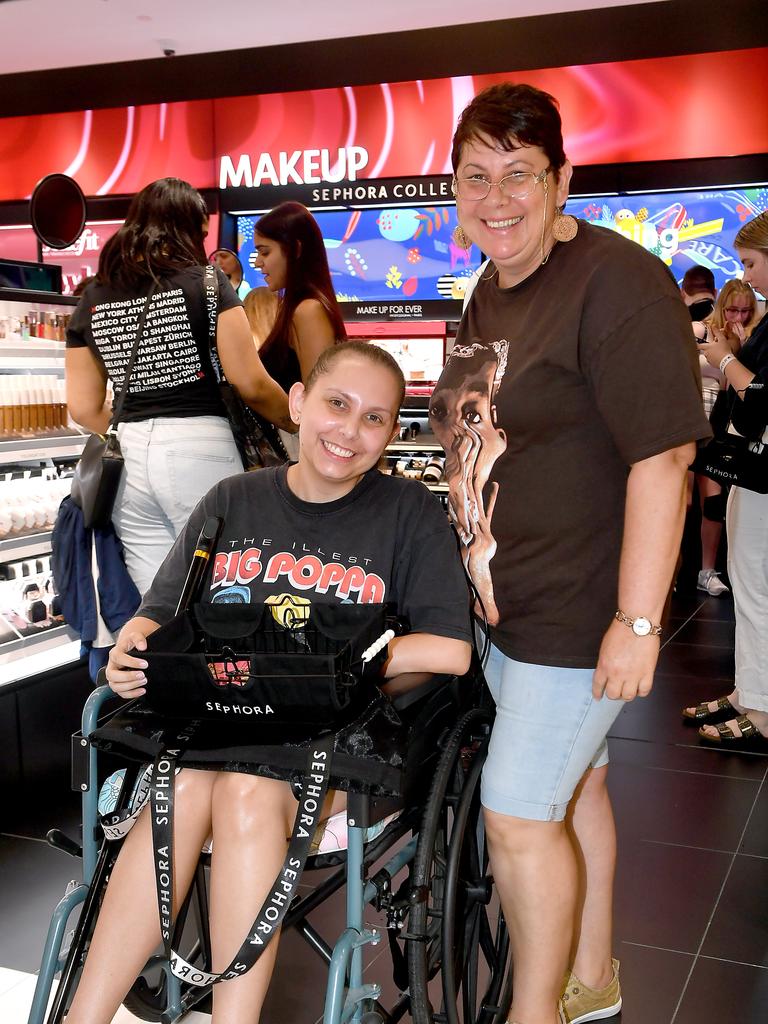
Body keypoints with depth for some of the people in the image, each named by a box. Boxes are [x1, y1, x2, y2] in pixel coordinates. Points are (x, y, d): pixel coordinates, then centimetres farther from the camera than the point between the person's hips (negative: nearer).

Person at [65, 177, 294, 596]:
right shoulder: (206, 282, -2)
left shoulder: (92, 299, 10)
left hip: (129, 461, 5)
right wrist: (297, 421, 11)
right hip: (200, 452, -4)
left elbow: (84, 408, 10)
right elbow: (251, 383, -6)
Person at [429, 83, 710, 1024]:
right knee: (573, 787, 20)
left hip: (578, 615, -8)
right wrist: (476, 573, 20)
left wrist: (638, 620, -24)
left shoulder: (615, 283, -18)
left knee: (520, 815, 0)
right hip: (507, 602, 8)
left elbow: (662, 456, -23)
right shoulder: (489, 294, 10)